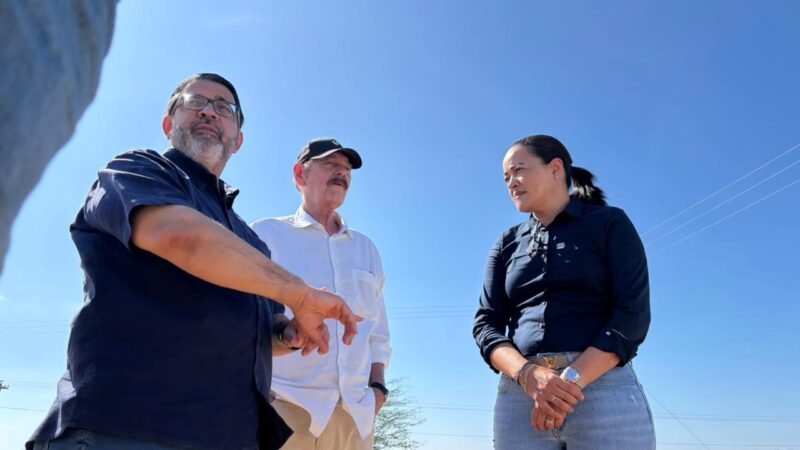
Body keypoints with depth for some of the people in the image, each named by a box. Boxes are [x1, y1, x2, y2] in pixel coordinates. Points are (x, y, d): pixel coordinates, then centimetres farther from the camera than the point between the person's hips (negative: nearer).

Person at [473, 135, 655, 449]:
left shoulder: (610, 223, 7)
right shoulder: (507, 245, 17)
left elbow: (633, 313, -3)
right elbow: (486, 324, 8)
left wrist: (572, 379, -16)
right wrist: (528, 375, -13)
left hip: (603, 388, -3)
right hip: (519, 393, 3)